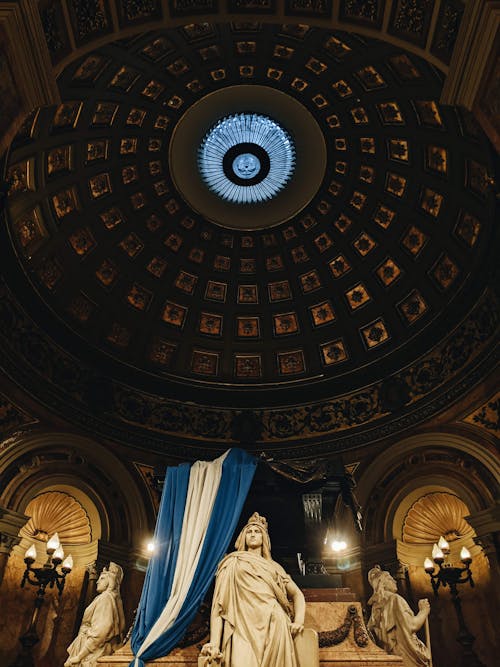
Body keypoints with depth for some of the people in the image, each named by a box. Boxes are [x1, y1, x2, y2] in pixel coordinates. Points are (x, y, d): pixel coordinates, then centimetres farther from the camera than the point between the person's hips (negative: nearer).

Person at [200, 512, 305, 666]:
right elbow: (219, 603, 5)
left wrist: (298, 620, 3)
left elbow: (297, 594, 25)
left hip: (275, 628, 3)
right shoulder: (233, 563, 16)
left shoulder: (274, 567, 25)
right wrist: (214, 643, -7)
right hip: (244, 628, -3)